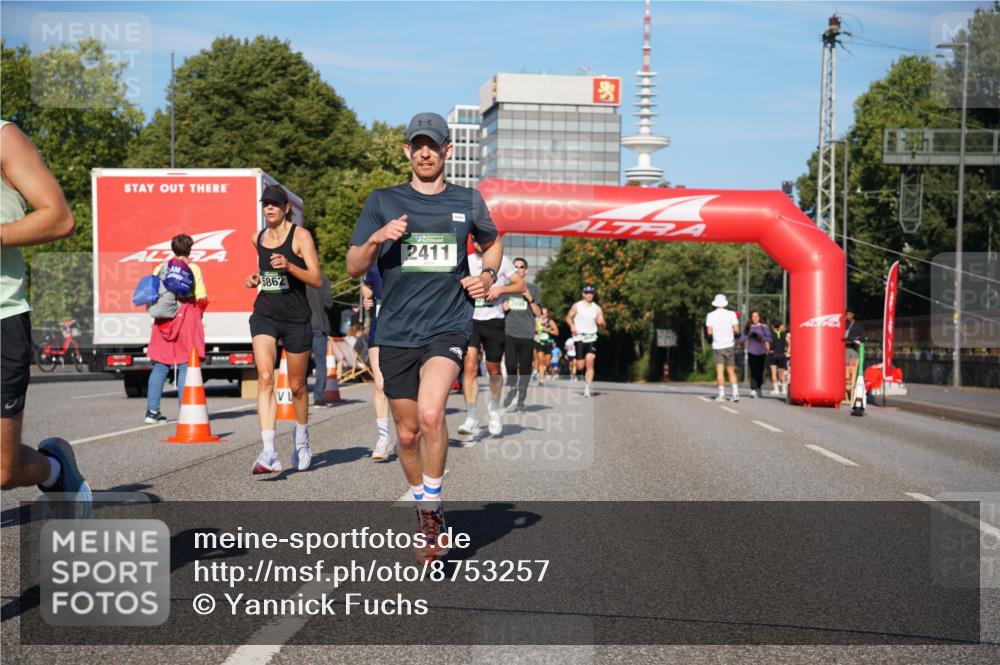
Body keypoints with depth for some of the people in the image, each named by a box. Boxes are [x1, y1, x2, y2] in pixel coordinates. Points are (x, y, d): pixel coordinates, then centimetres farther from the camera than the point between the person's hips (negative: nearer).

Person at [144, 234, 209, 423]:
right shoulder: (193, 268, -1)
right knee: (186, 365, 0)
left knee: (160, 366, 8)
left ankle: (152, 410, 6)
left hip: (163, 321, 3)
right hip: (186, 318, -3)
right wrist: (198, 315, 11)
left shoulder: (160, 268, 8)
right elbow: (202, 299, -5)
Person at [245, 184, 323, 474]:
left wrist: (289, 266, -26)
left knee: (296, 386, 9)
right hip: (264, 314, 3)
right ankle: (269, 452, -25)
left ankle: (302, 437, 37)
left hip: (296, 318, -3)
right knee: (265, 378, -17)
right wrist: (256, 278, 8)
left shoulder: (301, 236, -5)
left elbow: (317, 280, -11)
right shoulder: (257, 238, 10)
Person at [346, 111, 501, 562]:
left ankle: (433, 506, -6)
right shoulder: (383, 202, 6)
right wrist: (376, 239, -15)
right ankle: (424, 512, 32)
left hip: (448, 326, -2)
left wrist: (487, 276, 8)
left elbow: (492, 243, 28)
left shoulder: (468, 201, 8)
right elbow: (353, 268, 5)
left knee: (430, 415, -25)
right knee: (407, 433, 9)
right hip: (396, 333, 2)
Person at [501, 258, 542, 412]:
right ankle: (512, 388, 15)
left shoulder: (532, 288, 8)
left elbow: (538, 313, 5)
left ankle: (521, 398, 12)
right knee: (511, 365, -12)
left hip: (527, 335, -1)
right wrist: (503, 307, -1)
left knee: (525, 368, 0)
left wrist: (530, 299, -9)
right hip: (510, 333, 1)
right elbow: (500, 308, 22)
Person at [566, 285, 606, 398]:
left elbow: (602, 327, 7)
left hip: (591, 338, 0)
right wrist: (572, 326, -8)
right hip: (579, 337, 0)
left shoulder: (597, 308, 5)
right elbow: (569, 317, 12)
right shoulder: (577, 305, 3)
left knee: (590, 361, -18)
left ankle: (587, 389, -17)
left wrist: (601, 323, -16)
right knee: (580, 366, -3)